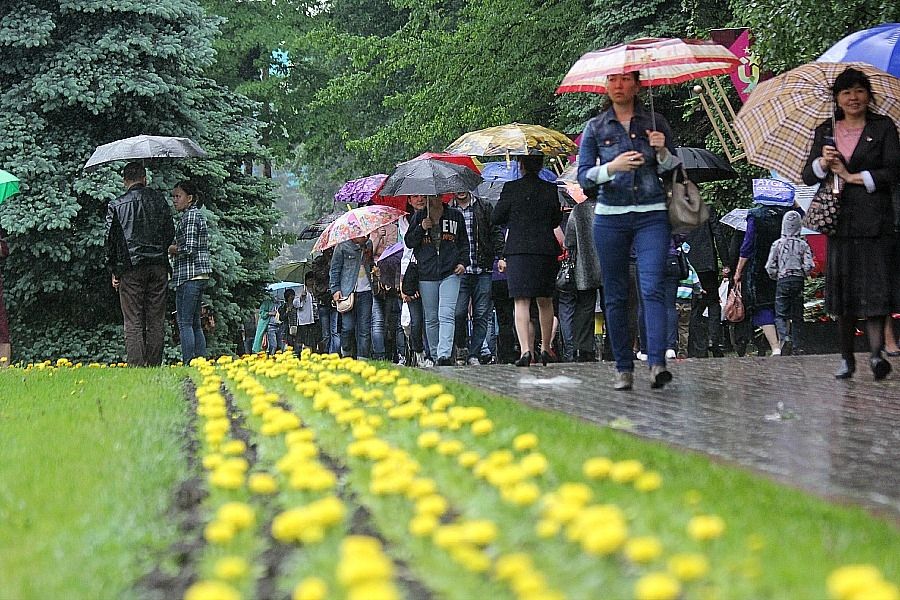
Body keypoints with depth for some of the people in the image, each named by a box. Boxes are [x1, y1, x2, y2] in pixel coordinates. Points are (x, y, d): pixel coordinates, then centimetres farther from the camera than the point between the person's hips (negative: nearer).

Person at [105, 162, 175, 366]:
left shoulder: (116, 206, 1)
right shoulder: (159, 200, 6)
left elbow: (111, 240, 1)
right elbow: (170, 232, 9)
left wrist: (114, 272, 7)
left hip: (130, 267, -2)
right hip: (158, 266, 2)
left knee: (133, 322, -2)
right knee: (156, 322, 5)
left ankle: (136, 365, -9)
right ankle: (154, 365, 4)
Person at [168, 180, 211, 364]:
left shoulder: (190, 216, -10)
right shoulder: (198, 215, 20)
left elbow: (189, 248, -19)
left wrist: (171, 249, -1)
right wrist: (175, 248, 12)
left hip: (189, 276, -10)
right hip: (200, 275, 10)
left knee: (184, 322, -10)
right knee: (195, 323, 10)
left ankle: (189, 362, -13)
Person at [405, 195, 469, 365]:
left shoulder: (455, 215, 13)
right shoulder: (419, 217, 11)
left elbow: (464, 242, 17)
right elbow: (408, 242, 8)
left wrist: (463, 262, 4)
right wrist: (421, 228, -7)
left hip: (450, 272, -1)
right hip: (426, 274, 2)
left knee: (446, 315, -15)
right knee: (431, 318, 5)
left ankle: (444, 355, -24)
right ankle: (435, 355, 14)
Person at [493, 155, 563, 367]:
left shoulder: (511, 188, -5)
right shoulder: (550, 189, 1)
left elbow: (496, 218, 0)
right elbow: (556, 221, 9)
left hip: (518, 250, -2)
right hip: (546, 250, 2)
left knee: (521, 302, -3)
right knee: (545, 301, 16)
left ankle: (526, 349, -18)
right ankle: (545, 348, 22)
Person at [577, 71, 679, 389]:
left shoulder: (655, 123, 8)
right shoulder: (595, 127, 8)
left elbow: (673, 170, 11)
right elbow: (583, 177, 2)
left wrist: (662, 151, -9)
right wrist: (611, 167, -16)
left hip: (651, 216, -1)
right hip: (610, 217, 1)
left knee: (652, 288, -16)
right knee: (616, 295, 2)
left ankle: (657, 363, -25)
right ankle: (624, 369, 7)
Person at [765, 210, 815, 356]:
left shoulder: (777, 244, -2)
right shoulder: (803, 244, 0)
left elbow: (770, 267, -2)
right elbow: (809, 266, -5)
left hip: (782, 281, -1)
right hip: (798, 282, 2)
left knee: (780, 314, 1)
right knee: (797, 316, 9)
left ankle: (784, 337, -24)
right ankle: (795, 345, 8)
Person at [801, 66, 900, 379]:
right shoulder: (825, 131, 13)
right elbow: (808, 177, 11)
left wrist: (852, 176, -8)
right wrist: (823, 162, -9)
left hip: (875, 221, -3)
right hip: (839, 221, 3)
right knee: (843, 290, 4)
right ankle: (846, 357, 10)